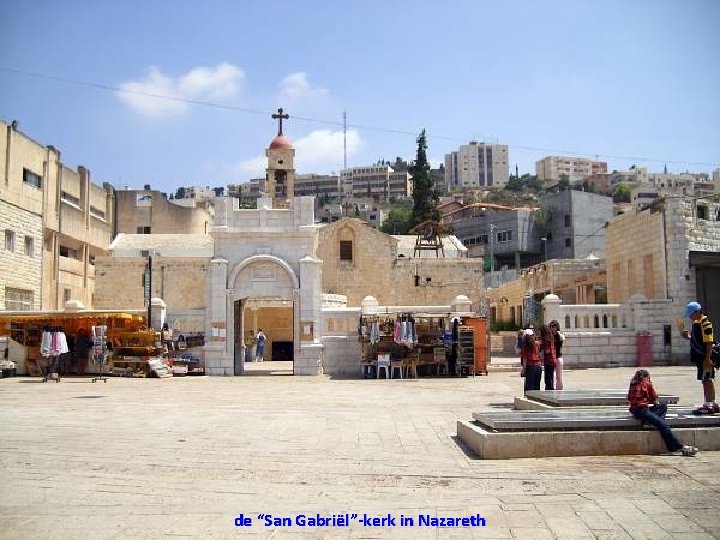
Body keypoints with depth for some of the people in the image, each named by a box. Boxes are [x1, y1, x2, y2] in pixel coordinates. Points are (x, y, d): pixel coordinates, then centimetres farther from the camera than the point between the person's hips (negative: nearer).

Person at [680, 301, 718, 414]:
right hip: (699, 357, 9)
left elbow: (709, 342, -19)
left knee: (707, 380, -5)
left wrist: (707, 358, -22)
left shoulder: (705, 324, -15)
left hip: (705, 357, -9)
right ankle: (712, 404, 22)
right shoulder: (696, 323, 13)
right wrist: (687, 336, 6)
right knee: (708, 381, 14)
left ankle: (709, 405, -2)